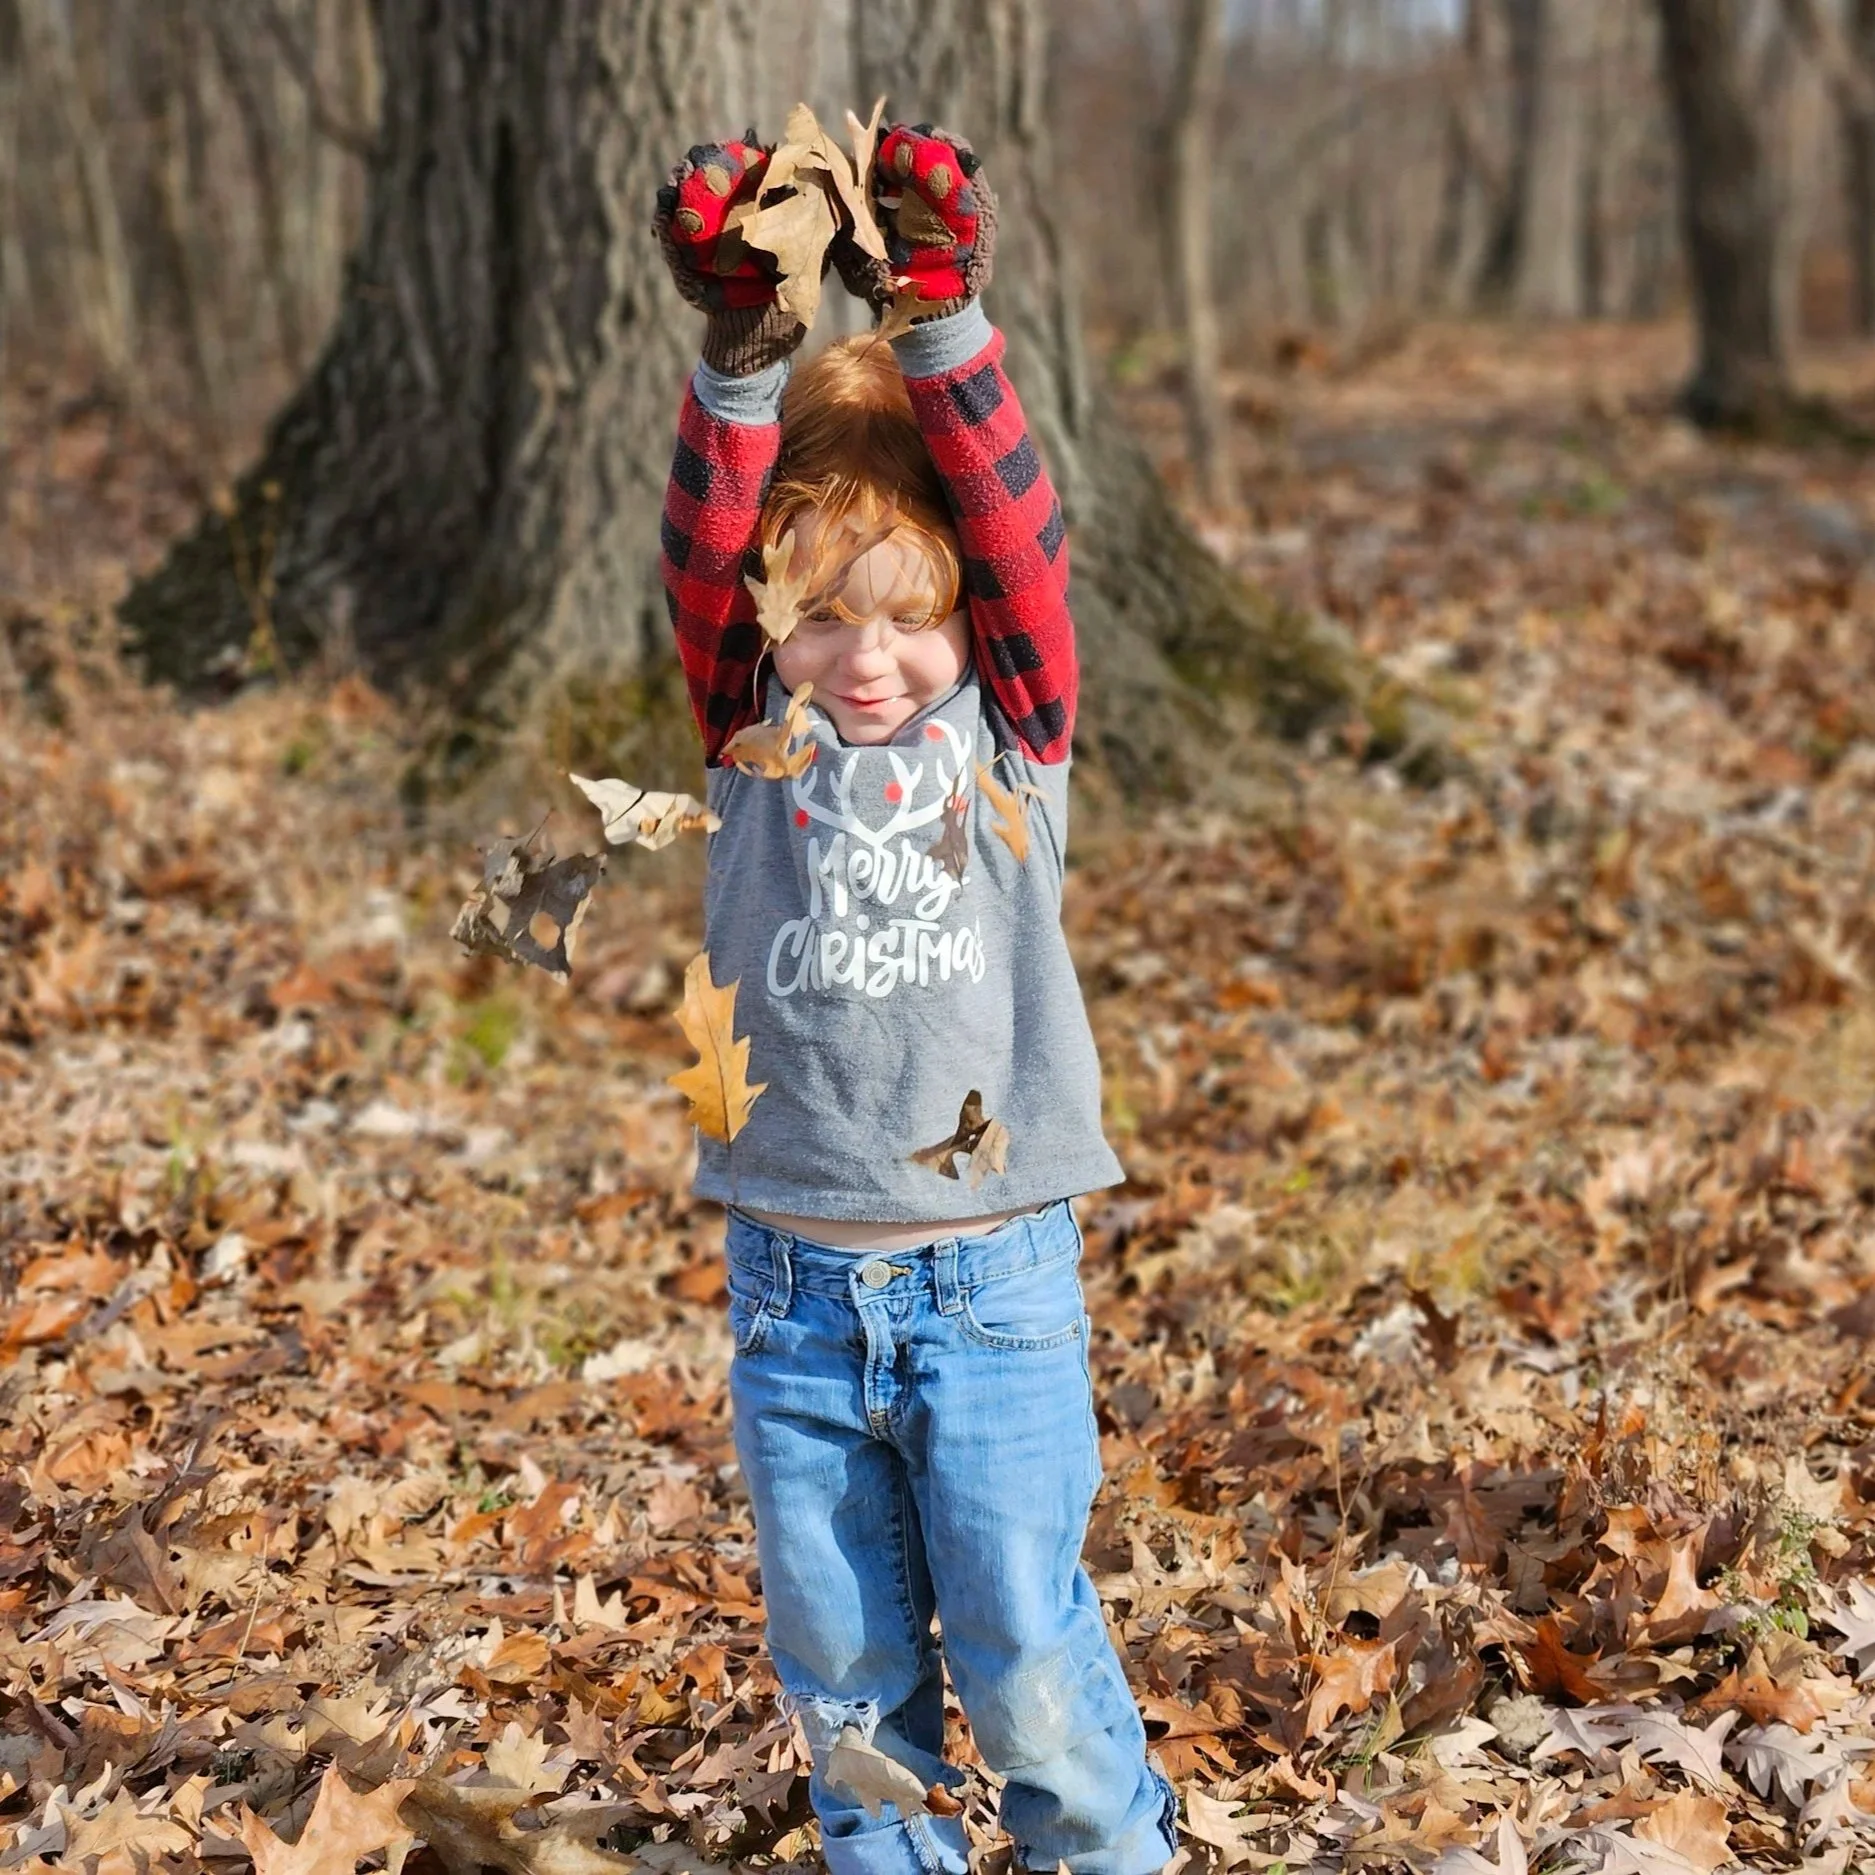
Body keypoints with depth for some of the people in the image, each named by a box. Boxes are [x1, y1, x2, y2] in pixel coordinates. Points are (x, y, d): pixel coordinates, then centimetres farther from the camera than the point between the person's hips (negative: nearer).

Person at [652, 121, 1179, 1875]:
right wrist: (742, 359, -22)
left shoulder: (1008, 735, 2)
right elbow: (703, 565, -10)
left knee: (1024, 1647, 1)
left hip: (993, 1280, -2)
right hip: (793, 1285, 2)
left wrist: (942, 327, -20)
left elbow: (1019, 538, -10)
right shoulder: (757, 742, 4)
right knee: (839, 1662, 12)